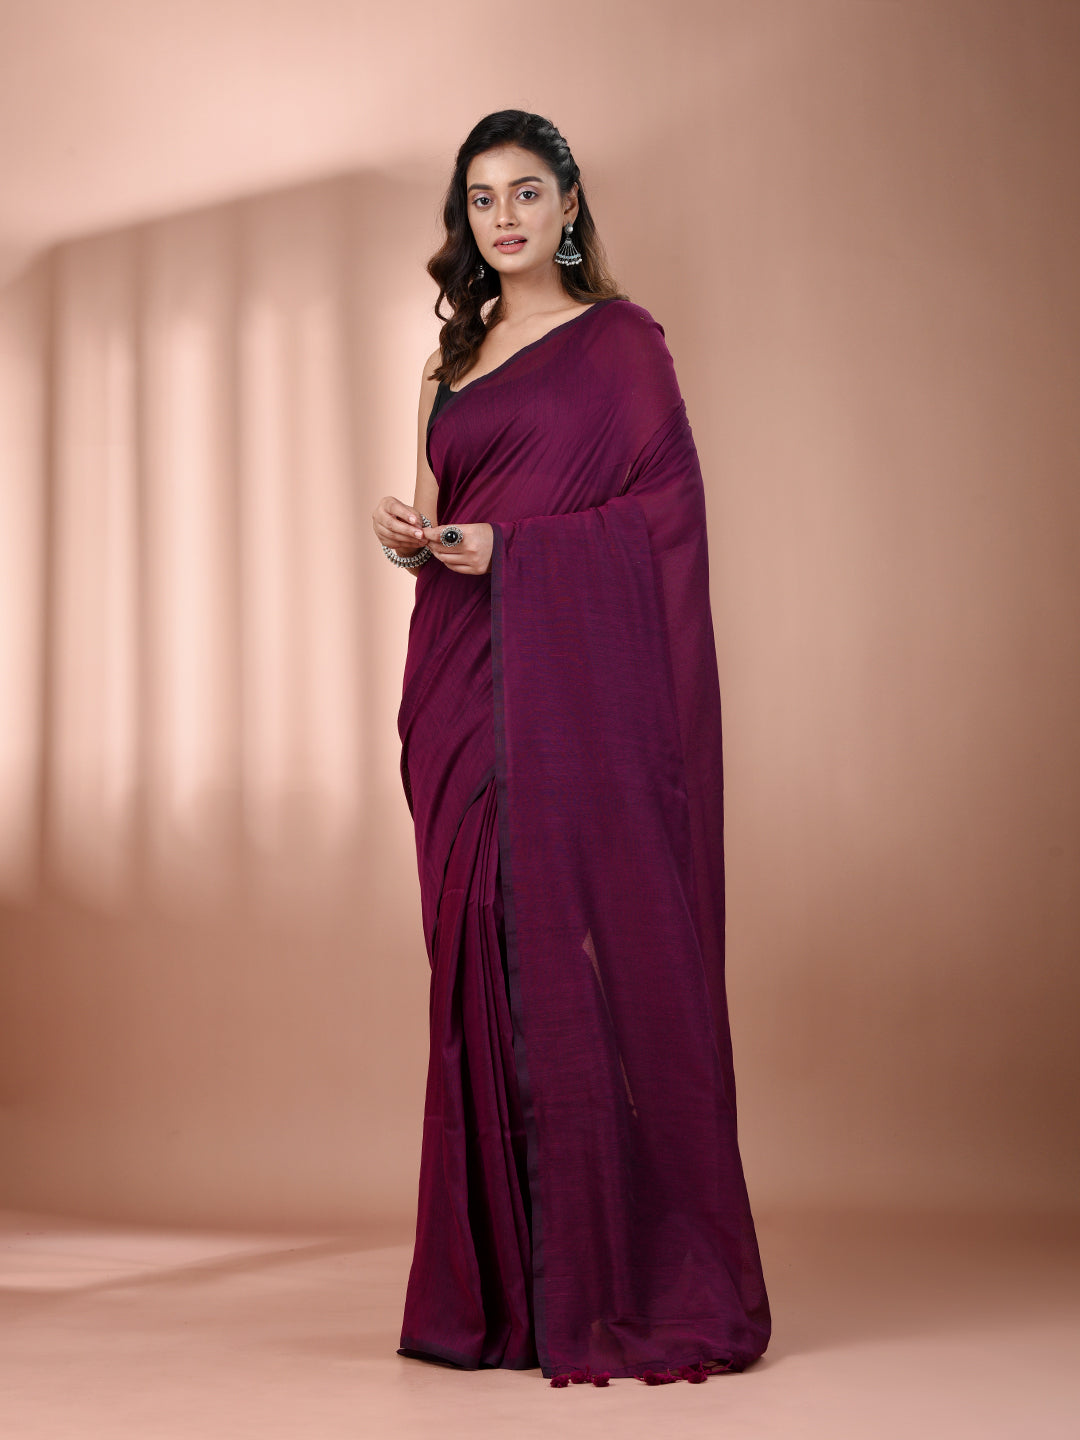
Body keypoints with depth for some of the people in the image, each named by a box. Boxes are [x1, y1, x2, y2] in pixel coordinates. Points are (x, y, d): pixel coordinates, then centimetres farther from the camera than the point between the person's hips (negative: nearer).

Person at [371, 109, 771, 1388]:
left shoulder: (618, 340, 2)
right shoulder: (453, 360, 20)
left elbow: (666, 512, -6)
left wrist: (510, 549, -14)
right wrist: (410, 536, -1)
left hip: (582, 680, -6)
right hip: (467, 689, 6)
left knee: (592, 953, -8)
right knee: (484, 957, 4)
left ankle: (625, 1282, 0)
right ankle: (503, 1283, 11)